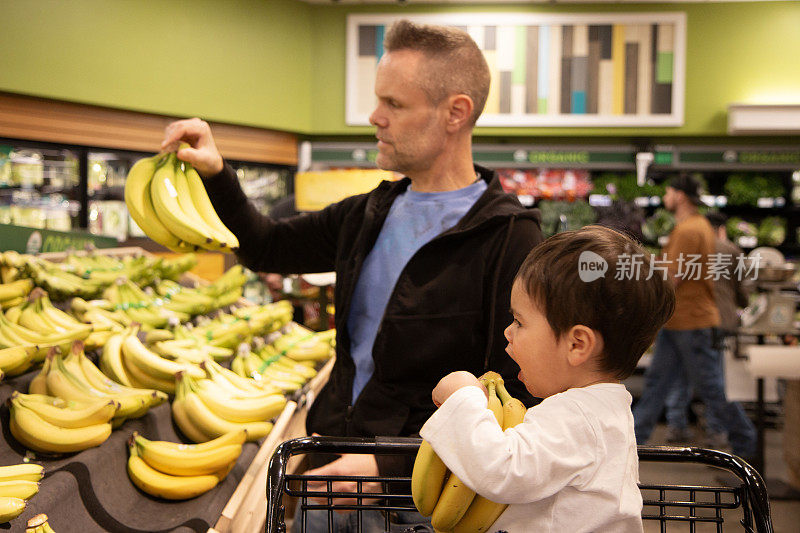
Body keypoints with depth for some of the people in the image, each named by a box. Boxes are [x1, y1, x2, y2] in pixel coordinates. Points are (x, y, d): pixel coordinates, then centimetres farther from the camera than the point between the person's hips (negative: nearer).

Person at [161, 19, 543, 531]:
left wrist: (392, 466, -26)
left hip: (413, 485, -6)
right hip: (334, 456, 6)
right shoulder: (369, 214, 7)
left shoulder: (510, 239, -16)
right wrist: (217, 173, 4)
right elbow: (267, 247, 21)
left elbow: (516, 402, -20)